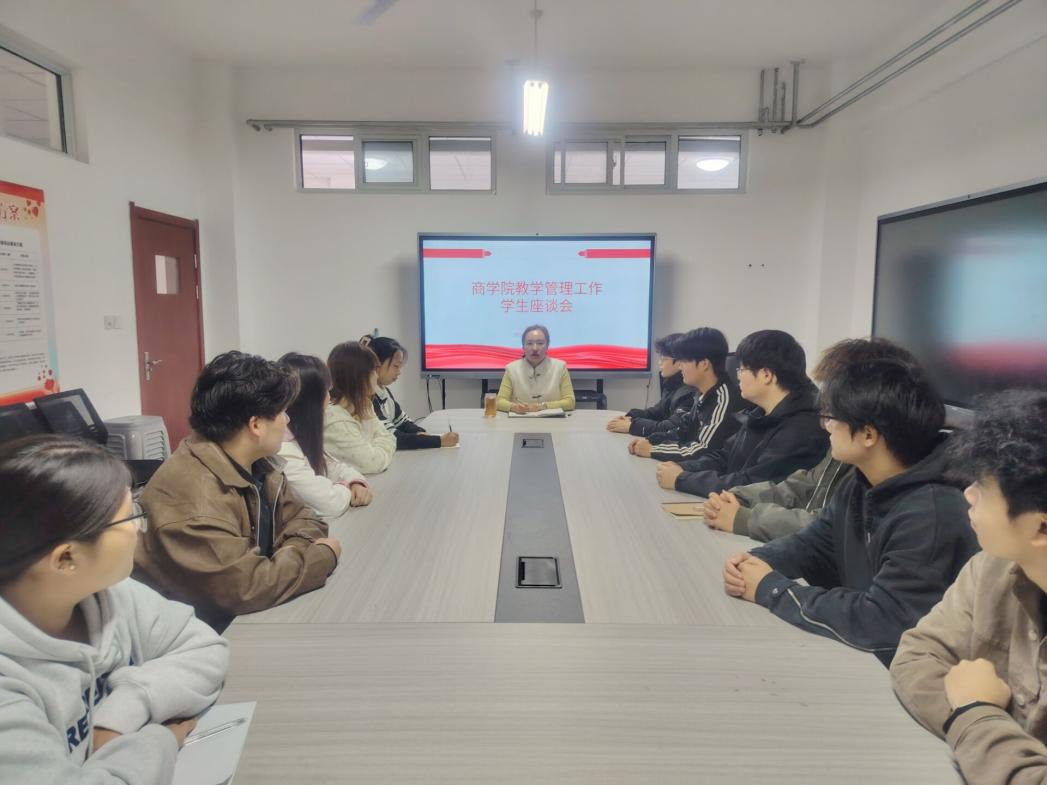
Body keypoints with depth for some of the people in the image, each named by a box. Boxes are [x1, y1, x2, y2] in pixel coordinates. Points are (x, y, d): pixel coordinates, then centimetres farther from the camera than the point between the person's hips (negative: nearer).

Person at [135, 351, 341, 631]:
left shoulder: (253, 464, -2)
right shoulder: (193, 492, -29)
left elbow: (300, 519, 6)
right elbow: (246, 588, -32)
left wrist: (294, 554, -16)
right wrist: (323, 555, -19)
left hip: (244, 618, 7)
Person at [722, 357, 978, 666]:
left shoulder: (931, 514, -28)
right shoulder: (861, 485, -1)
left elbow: (878, 623, -31)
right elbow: (810, 544, 8)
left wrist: (772, 589, -22)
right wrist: (755, 561, -13)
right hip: (856, 654, 7)